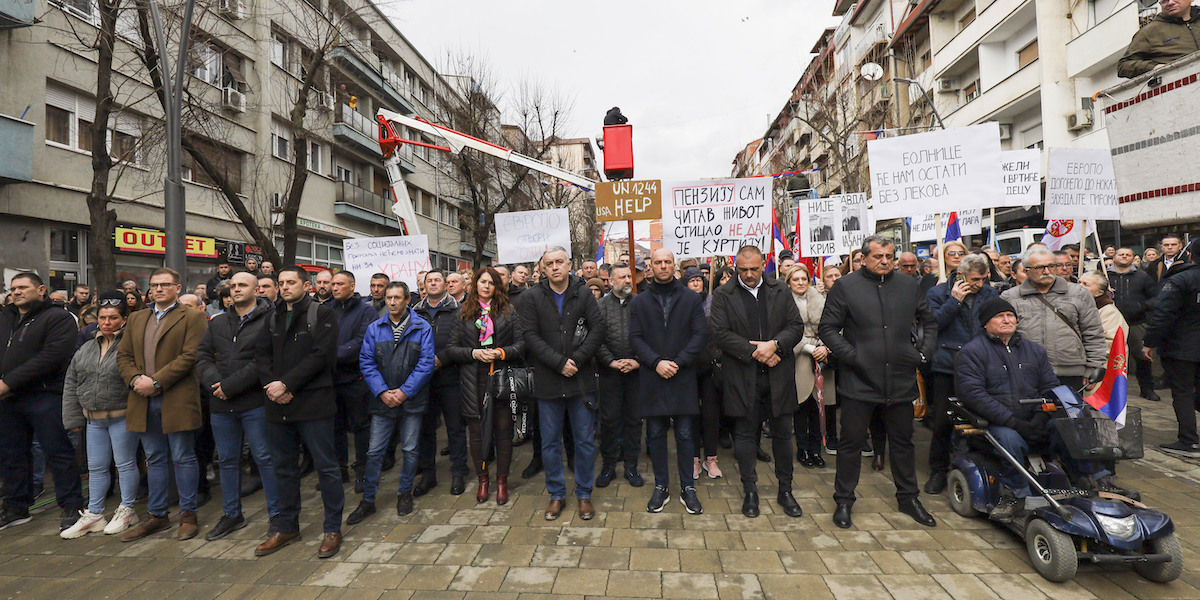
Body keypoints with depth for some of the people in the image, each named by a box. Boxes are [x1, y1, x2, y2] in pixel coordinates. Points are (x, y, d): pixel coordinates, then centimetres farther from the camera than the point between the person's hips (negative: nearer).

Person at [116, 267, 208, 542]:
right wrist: (135, 379, -6)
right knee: (154, 459, 14)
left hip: (177, 401, -6)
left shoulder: (192, 317, -3)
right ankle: (157, 515, 24)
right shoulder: (136, 319, 18)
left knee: (183, 458, 2)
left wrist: (156, 381, -17)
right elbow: (123, 355, 13)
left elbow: (190, 356, -13)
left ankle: (187, 515, 12)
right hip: (144, 401, 6)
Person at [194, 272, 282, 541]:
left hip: (255, 402, -6)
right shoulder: (218, 323, 15)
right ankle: (231, 515, 30)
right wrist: (214, 382, -9)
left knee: (264, 457, 0)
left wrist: (231, 385, -16)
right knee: (227, 460, 15)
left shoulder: (268, 319, -6)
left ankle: (276, 514, 12)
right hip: (221, 405, 6)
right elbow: (202, 356, 9)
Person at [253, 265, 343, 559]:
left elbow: (321, 356, -13)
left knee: (326, 466, 0)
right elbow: (261, 356, 9)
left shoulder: (322, 315, -3)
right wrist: (272, 385, -8)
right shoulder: (272, 318, 16)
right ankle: (286, 527, 31)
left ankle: (332, 528, 12)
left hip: (313, 402, -6)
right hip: (278, 404, 6)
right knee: (284, 467, 16)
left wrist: (286, 384, -16)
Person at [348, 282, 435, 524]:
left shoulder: (422, 327, -3)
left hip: (411, 399, -1)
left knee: (410, 449, 9)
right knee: (374, 451, 5)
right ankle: (368, 500, 20)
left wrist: (405, 391, -13)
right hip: (382, 400, 2)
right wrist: (382, 391, -11)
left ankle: (405, 493, 28)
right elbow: (366, 362, 1)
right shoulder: (374, 329, 5)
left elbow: (426, 363, -8)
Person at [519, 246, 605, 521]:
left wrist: (577, 359, -14)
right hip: (547, 382, 0)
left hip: (581, 380, 0)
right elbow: (530, 336, -7)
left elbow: (597, 327, -4)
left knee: (585, 440, 9)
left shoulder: (584, 294, 2)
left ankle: (584, 494, 27)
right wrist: (559, 362, -15)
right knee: (550, 442, 11)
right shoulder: (531, 297, -1)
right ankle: (556, 494, 29)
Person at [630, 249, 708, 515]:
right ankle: (661, 487, 23)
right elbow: (635, 338, 1)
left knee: (685, 434, 6)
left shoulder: (692, 299, 5)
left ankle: (688, 488, 20)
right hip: (651, 378, 1)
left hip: (683, 377, -1)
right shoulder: (639, 302, 8)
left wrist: (678, 362, -13)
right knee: (655, 435, 9)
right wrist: (656, 362, -13)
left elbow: (700, 335, -2)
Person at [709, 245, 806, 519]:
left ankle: (785, 491, 27)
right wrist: (755, 351, -14)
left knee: (783, 434, 11)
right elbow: (720, 333, -9)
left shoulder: (780, 291, 8)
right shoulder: (723, 295, 1)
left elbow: (796, 326, 4)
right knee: (745, 435, 7)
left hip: (778, 375, 2)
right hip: (742, 377, -2)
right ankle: (750, 492, 22)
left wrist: (774, 345, -14)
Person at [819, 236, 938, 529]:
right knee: (851, 442, 5)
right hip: (858, 381, -3)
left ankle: (908, 497, 35)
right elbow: (827, 329, -5)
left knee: (903, 441, 17)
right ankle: (843, 500, 20)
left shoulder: (910, 287, 9)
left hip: (901, 380, 4)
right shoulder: (845, 287, -3)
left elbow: (929, 322, 20)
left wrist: (924, 353, 6)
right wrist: (851, 355, -14)